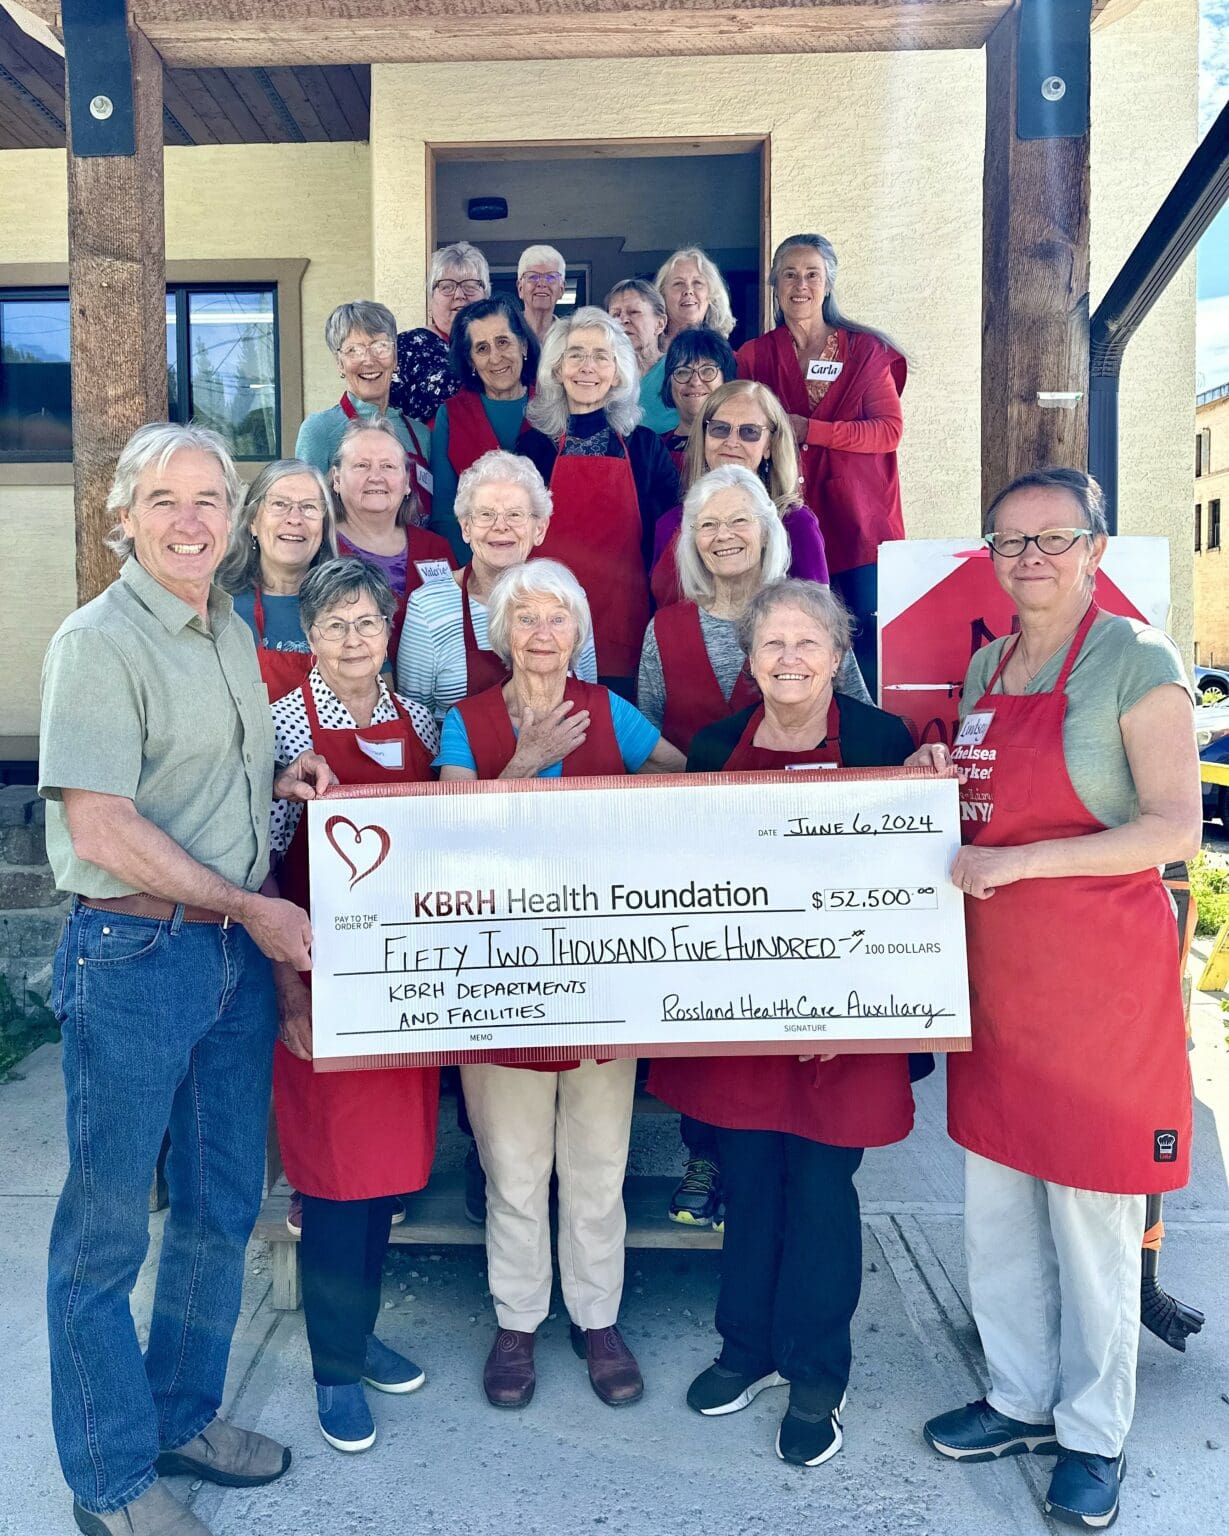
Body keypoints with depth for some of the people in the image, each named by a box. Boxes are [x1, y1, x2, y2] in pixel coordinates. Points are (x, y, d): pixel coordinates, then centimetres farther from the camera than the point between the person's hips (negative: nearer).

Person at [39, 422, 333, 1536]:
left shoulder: (233, 630, 11)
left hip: (241, 946, 8)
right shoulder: (100, 640, -12)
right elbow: (103, 828, -18)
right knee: (108, 1226, 8)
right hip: (134, 955, -7)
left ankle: (184, 1415, 39)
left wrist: (281, 777, 3)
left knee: (222, 1205, 18)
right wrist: (255, 909, -13)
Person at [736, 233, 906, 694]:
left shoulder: (866, 349, 7)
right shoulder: (754, 356, 10)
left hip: (860, 521, 0)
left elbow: (890, 430, -2)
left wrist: (810, 430, -11)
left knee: (871, 645, -3)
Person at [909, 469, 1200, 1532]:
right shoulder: (986, 666, 11)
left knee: (1091, 1217, 6)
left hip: (1100, 972, -6)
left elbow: (1176, 829, -16)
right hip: (996, 968, 7)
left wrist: (1017, 863, -21)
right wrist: (936, 785, 0)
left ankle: (1094, 1434, 28)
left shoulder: (1136, 659, -9)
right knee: (997, 1208, 15)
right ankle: (1022, 1400, 36)